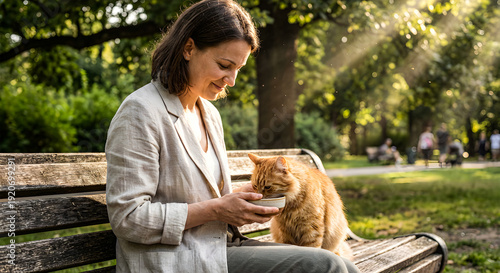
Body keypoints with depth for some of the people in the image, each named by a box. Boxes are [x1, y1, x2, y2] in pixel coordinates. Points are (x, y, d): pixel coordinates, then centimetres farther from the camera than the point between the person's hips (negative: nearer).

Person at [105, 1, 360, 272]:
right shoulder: (140, 112, -12)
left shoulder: (210, 114, 16)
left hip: (219, 246, 8)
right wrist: (216, 209, -16)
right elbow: (127, 218, -16)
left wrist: (241, 196, 2)